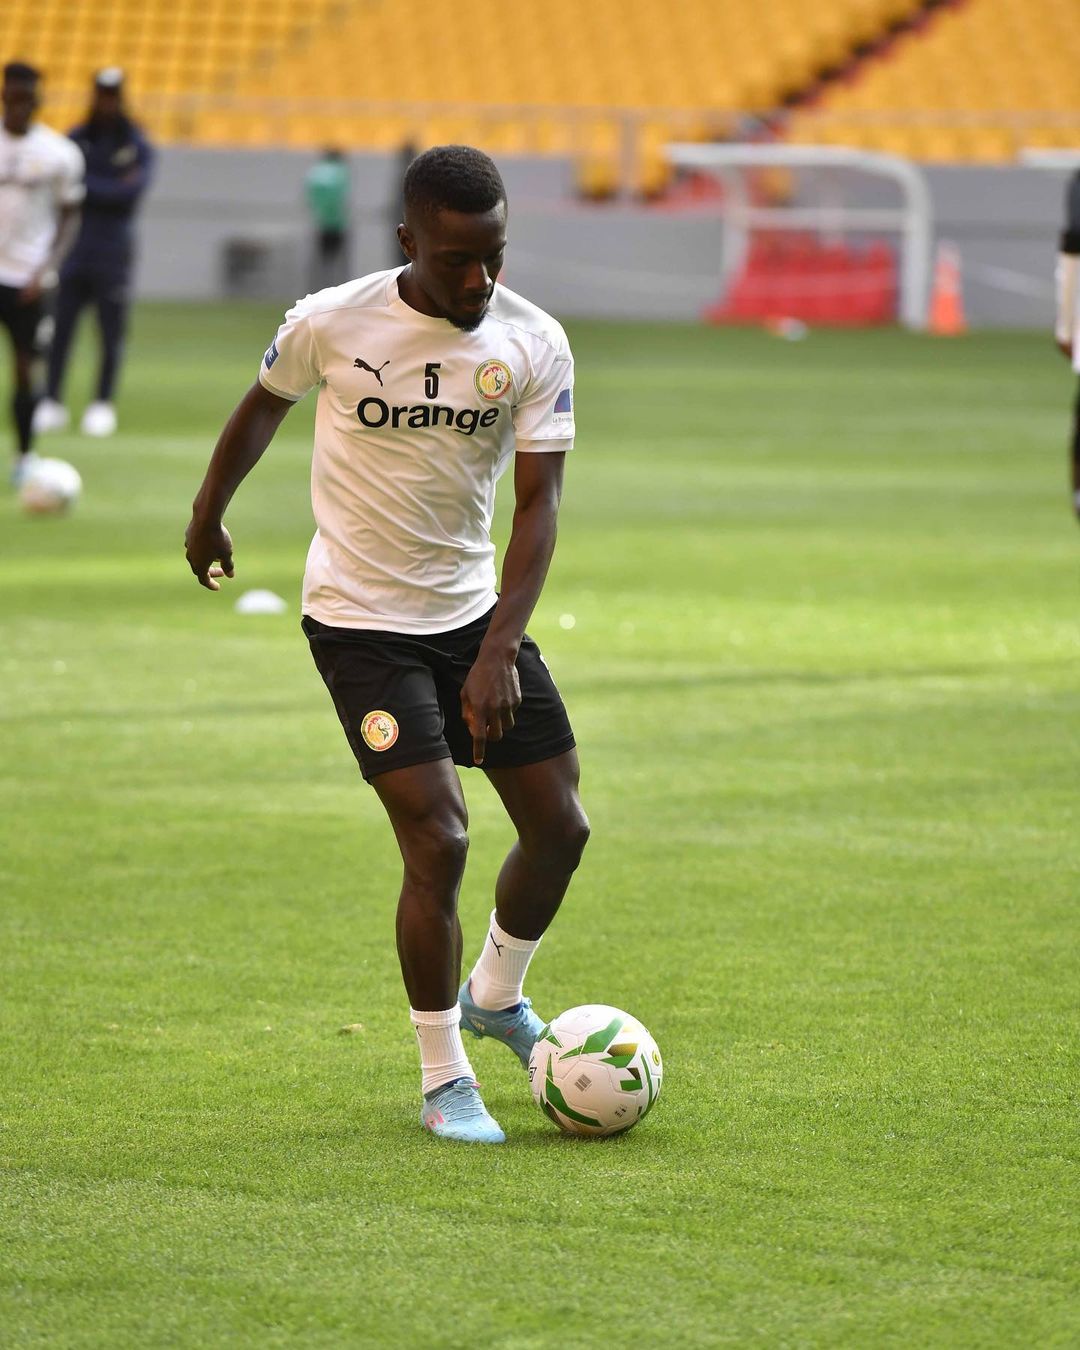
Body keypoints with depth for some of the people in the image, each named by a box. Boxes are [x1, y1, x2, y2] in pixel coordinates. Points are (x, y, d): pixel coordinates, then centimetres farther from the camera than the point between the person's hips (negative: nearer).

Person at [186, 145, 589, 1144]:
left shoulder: (534, 343, -10)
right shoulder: (331, 324, -16)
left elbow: (537, 502, -12)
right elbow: (266, 403, 6)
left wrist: (499, 651, -22)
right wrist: (208, 514, 20)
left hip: (476, 611, 4)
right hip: (363, 622, -4)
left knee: (560, 826, 6)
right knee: (439, 843, -14)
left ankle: (495, 997, 35)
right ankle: (445, 1082, 2)